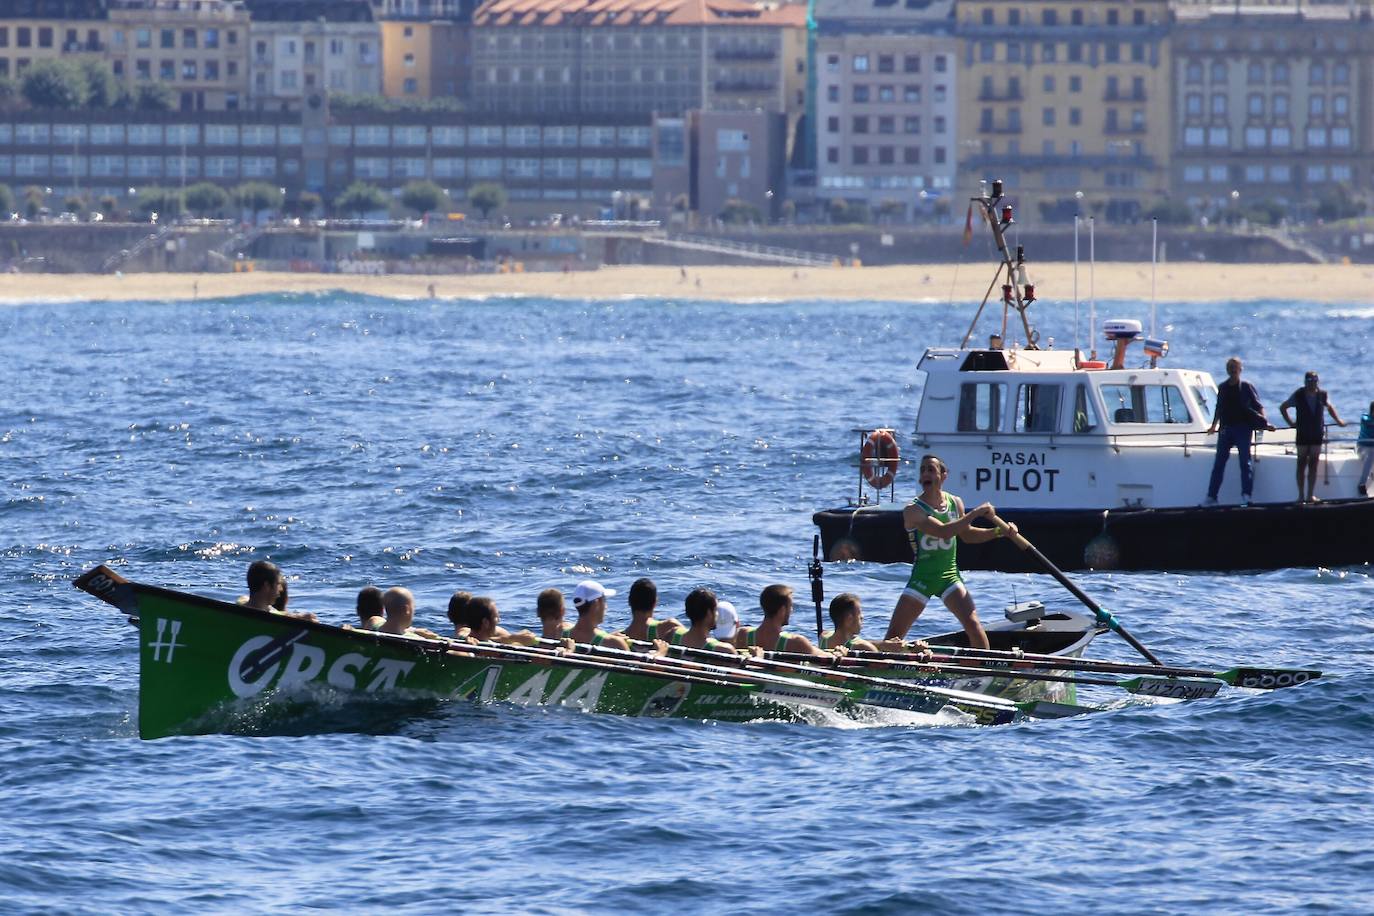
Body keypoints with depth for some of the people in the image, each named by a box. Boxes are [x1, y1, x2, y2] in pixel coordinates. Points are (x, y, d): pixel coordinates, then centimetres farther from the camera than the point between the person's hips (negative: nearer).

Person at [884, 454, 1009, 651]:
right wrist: (976, 513, -26)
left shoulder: (955, 503, 4)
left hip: (949, 577, 3)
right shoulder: (913, 511, -14)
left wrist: (998, 531, 7)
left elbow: (967, 535, 19)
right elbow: (942, 531, -28)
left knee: (973, 625, -12)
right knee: (894, 636, -6)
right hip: (922, 579, -3)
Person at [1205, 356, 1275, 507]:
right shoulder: (1222, 388, 13)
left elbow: (1258, 406, -2)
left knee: (1245, 461, -6)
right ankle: (1211, 496, 7)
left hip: (1242, 428, -4)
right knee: (1218, 463, 4)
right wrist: (1214, 426, 24)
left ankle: (1246, 495, -5)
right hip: (1226, 429, 4)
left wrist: (1265, 422, -13)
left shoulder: (1246, 387, 0)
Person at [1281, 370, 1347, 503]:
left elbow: (1329, 407, 20)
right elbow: (1283, 407, 7)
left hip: (1317, 435, 2)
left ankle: (1310, 495, 5)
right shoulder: (1298, 395, -7)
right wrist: (1290, 422, 0)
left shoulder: (1322, 395, -1)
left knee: (1313, 465, 2)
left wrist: (1338, 420, 15)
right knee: (1302, 464, 1)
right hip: (1303, 435, -2)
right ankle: (1301, 495, 5)